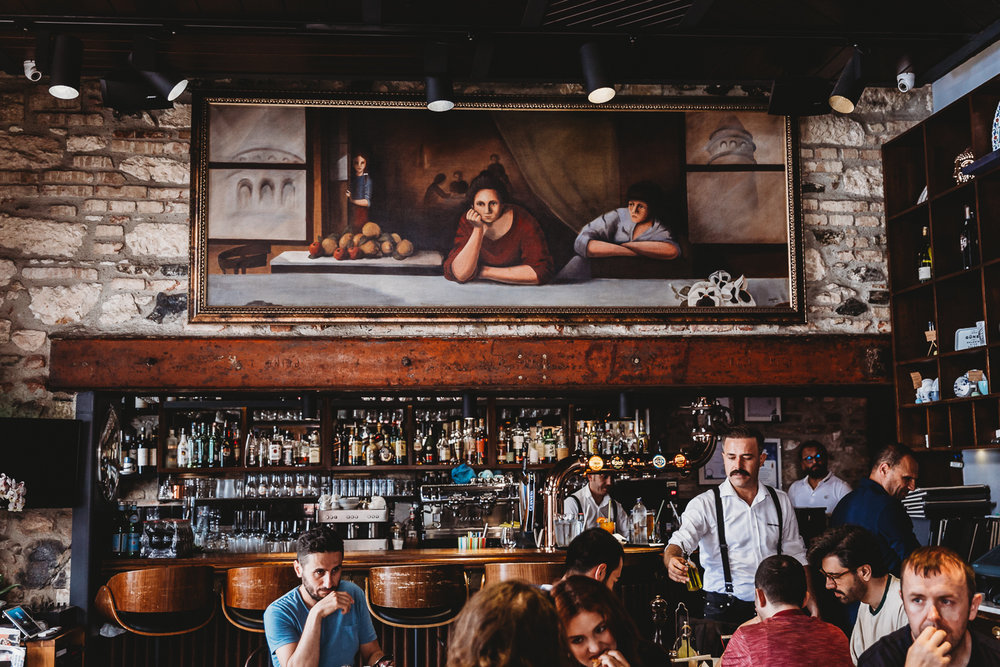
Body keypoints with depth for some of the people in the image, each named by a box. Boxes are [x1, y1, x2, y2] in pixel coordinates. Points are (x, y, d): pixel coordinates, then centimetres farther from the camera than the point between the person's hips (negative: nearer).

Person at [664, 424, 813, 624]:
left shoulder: (780, 501, 11)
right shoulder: (705, 504, -3)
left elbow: (796, 555, 17)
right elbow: (680, 541, -17)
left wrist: (811, 601, 9)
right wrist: (673, 561, -39)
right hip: (724, 610, -3)